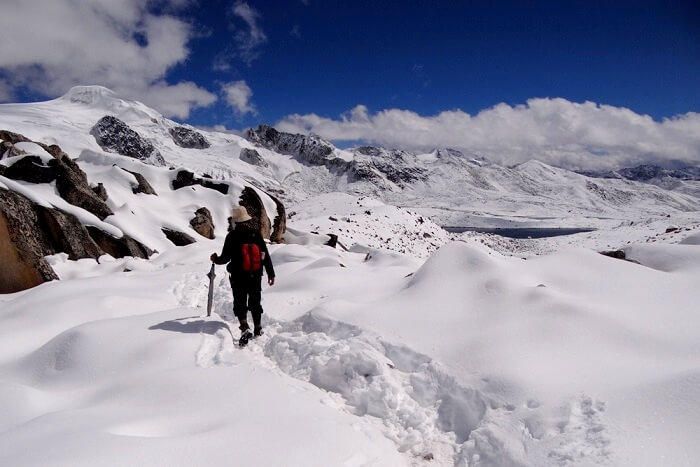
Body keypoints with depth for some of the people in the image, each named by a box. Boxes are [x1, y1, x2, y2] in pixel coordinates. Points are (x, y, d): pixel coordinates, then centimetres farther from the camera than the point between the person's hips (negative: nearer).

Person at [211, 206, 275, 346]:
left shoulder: (232, 235, -11)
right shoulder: (256, 233, -2)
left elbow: (226, 257, -9)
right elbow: (265, 255, 0)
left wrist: (215, 259, 13)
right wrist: (271, 273, 6)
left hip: (238, 277, -3)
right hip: (255, 276, 3)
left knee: (240, 303, 4)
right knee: (255, 302, 16)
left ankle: (245, 329, -13)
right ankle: (258, 329, 26)